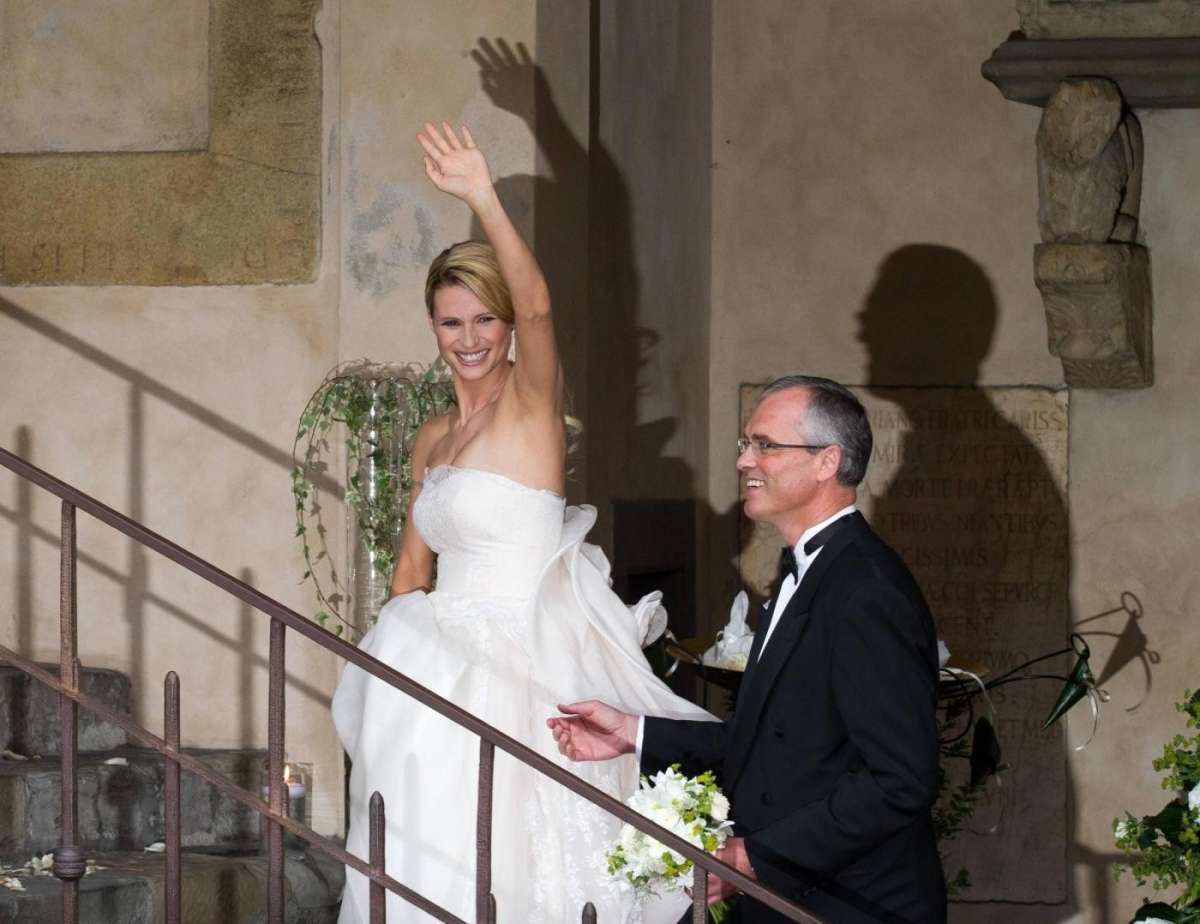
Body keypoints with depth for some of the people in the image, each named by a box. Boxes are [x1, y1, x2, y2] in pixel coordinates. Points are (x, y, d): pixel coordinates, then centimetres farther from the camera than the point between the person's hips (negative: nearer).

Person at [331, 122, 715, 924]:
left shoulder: (533, 401, -7)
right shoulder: (435, 438, 14)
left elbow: (535, 307, -27)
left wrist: (485, 200, -38)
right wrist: (387, 663, 14)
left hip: (524, 658, -7)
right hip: (446, 660, 7)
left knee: (513, 850, -7)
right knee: (434, 851, 9)